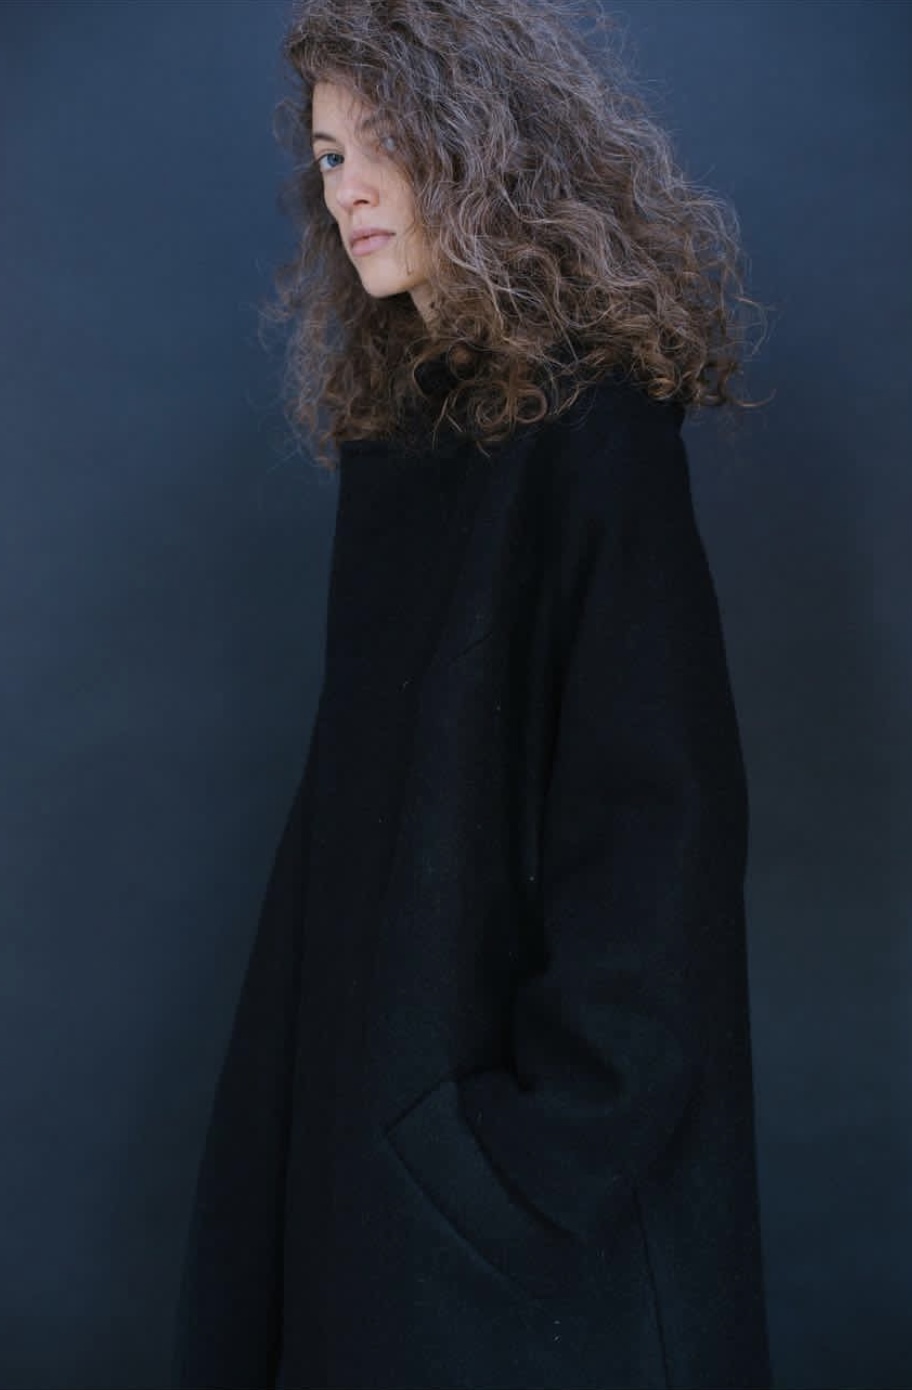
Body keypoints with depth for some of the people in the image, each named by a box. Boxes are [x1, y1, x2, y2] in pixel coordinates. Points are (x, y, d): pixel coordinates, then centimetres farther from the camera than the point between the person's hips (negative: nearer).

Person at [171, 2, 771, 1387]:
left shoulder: (597, 432, -15)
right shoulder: (387, 425, 7)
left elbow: (657, 802, -18)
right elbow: (362, 763, 11)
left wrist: (556, 1120, -18)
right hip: (362, 1026, 7)